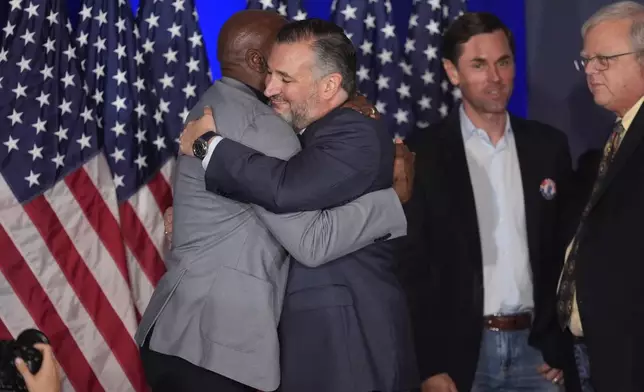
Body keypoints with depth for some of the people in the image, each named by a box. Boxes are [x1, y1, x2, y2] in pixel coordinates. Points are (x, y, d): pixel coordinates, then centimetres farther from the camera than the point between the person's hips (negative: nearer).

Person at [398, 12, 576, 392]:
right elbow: (411, 264, -4)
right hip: (457, 350, -3)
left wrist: (561, 346, 4)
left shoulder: (548, 145, 6)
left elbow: (565, 250, 10)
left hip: (535, 346, 3)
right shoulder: (422, 153, -4)